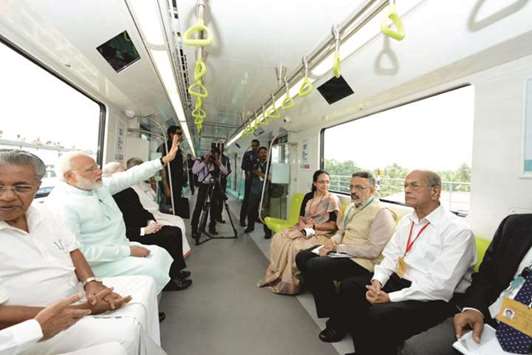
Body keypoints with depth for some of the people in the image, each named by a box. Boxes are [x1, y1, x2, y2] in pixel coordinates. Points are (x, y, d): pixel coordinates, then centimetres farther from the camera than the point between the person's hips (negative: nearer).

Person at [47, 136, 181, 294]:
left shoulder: (99, 185, 2)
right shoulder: (62, 205, -22)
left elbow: (130, 176, 5)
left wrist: (165, 159, 0)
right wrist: (127, 250, -24)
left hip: (120, 246, 9)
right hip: (98, 262, -8)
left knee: (161, 254, 3)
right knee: (152, 269, -17)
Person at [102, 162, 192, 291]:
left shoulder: (128, 190, 8)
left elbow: (141, 210, 14)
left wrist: (151, 221, -4)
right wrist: (143, 231, -23)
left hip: (143, 226, 9)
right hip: (130, 237, -9)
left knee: (175, 231, -2)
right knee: (169, 238, -19)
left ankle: (175, 271, 9)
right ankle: (169, 279, -2)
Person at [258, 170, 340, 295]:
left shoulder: (332, 200, -5)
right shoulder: (308, 196, 11)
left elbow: (333, 225, -10)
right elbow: (301, 217, 12)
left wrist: (313, 226, -14)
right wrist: (303, 225, -10)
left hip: (321, 233, -6)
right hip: (304, 230, 6)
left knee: (296, 246, -31)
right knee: (278, 238, -17)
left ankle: (290, 283, -11)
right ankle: (275, 276, -7)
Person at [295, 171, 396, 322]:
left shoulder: (381, 213, -13)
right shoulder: (352, 206, 14)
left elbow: (373, 250, -21)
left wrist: (339, 247, -18)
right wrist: (332, 241, -2)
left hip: (361, 262, -9)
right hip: (342, 253, 9)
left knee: (314, 266, -25)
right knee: (302, 257, 1)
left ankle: (333, 313, -5)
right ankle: (322, 298, 12)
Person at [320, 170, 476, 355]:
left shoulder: (458, 231, -16)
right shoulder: (406, 220, 8)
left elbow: (441, 286, -22)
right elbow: (390, 256, 9)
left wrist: (390, 297, -23)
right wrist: (377, 281, -11)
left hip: (432, 299, -7)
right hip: (397, 281, 8)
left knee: (378, 315, -30)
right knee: (350, 286, -3)